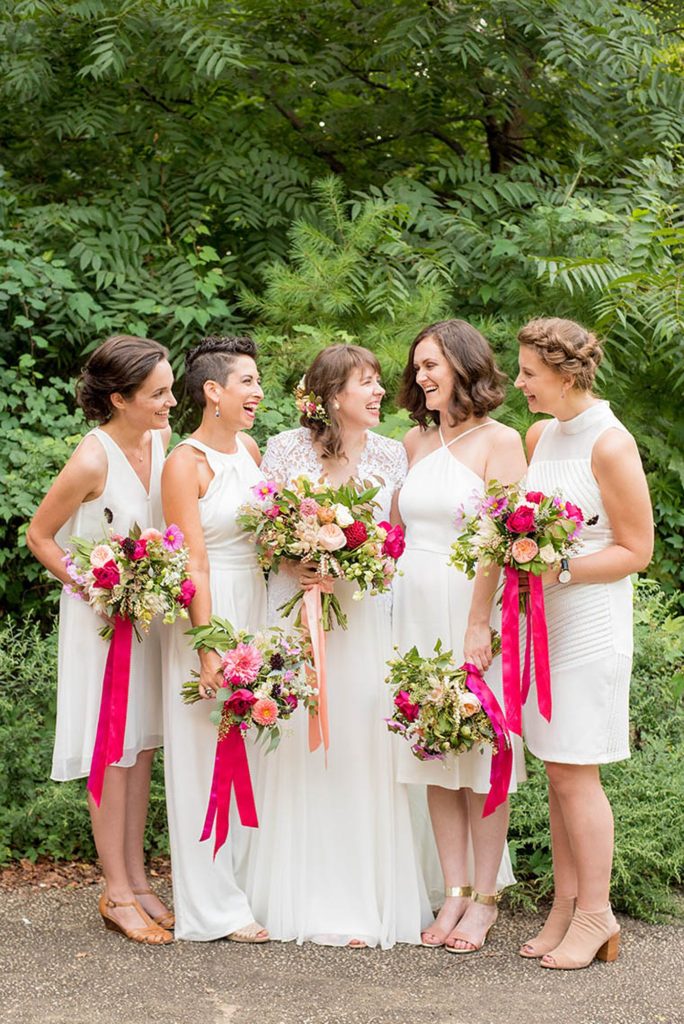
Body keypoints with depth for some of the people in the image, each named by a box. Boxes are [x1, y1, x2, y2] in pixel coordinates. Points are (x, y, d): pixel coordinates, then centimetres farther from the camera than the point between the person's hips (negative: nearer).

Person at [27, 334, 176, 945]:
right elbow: (39, 536, -12)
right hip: (102, 617, -7)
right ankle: (117, 893, 12)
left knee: (142, 744, 12)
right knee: (111, 749, 1)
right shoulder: (92, 461, -23)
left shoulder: (161, 439, -3)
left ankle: (137, 879, 23)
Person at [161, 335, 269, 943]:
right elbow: (193, 563, -17)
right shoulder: (185, 463, -12)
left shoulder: (250, 450, 10)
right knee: (208, 753, 0)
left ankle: (248, 882, 26)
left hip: (256, 609, 7)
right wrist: (210, 649, -20)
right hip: (209, 614, -7)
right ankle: (213, 907, 10)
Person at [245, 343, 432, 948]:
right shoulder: (287, 449, 1)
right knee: (302, 749, 1)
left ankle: (372, 895, 10)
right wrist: (296, 564, -15)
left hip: (367, 614, 1)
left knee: (367, 748, -1)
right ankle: (315, 901, 12)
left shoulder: (392, 456, 6)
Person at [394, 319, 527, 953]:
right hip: (416, 608, 6)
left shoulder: (498, 441, -5)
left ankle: (484, 899, 9)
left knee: (482, 754, 0)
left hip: (473, 607, -6)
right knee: (434, 751, 6)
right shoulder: (415, 441, 14)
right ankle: (454, 893, 14)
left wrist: (478, 626, -17)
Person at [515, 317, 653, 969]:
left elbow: (636, 550, -11)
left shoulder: (610, 444, -12)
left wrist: (561, 571, -19)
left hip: (589, 622, -7)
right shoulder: (538, 436, 10)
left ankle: (596, 915, 9)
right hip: (541, 620, 7)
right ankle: (564, 906, 17)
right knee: (557, 771, 9)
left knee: (574, 772, -3)